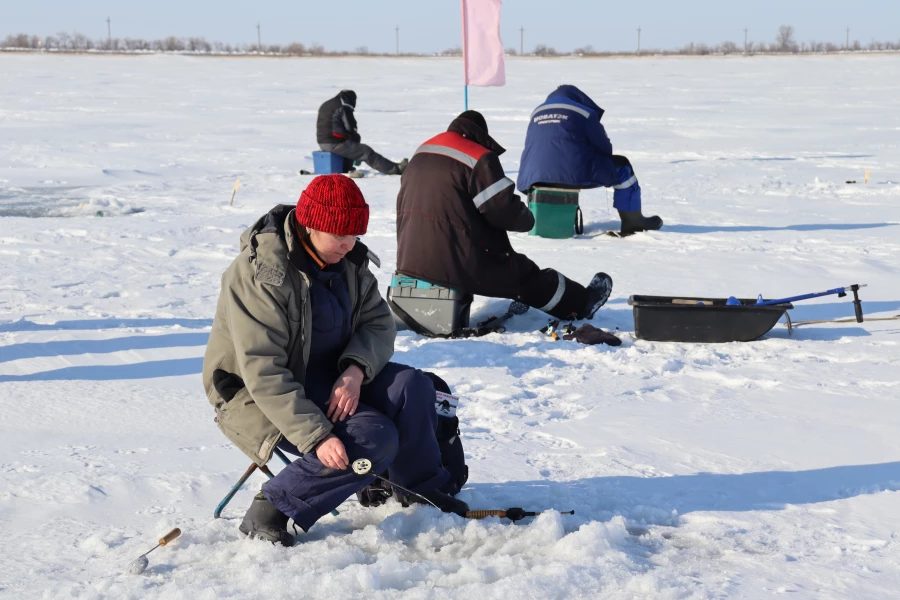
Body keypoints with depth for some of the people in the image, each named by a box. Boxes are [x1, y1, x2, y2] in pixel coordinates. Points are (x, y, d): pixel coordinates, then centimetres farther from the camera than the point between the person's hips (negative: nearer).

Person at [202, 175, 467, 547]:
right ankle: (269, 511, -17)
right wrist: (317, 436, -38)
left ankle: (423, 488, 7)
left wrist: (355, 370, -22)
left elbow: (379, 323, 1)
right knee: (373, 438, -27)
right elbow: (264, 373, -30)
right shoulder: (260, 275, -25)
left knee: (412, 388, -15)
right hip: (261, 396, -7)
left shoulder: (348, 259, -1)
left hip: (330, 375, 7)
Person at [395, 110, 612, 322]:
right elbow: (504, 210, -14)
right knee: (526, 276, 14)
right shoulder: (479, 159, -12)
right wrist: (527, 218, 7)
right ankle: (581, 303, 31)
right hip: (460, 264, -8)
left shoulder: (419, 156, 14)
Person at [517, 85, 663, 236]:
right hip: (574, 175, -5)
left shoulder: (536, 113, 18)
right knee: (622, 167, 16)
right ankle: (632, 222, 22)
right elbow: (604, 147, 9)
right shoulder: (584, 113, 4)